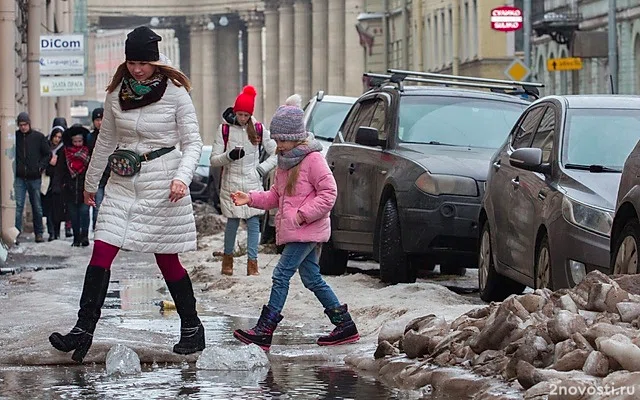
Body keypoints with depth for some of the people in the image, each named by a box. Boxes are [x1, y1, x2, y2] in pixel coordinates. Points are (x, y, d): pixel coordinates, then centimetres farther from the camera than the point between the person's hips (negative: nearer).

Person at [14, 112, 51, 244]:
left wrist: (41, 167, -3)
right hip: (19, 178, -1)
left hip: (34, 178, 1)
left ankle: (39, 233, 18)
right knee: (18, 205, -8)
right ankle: (16, 233, -8)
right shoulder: (15, 136, 1)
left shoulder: (38, 137, 1)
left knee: (37, 207, 9)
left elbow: (48, 154, 8)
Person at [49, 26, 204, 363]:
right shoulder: (117, 93, 5)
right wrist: (90, 182, 24)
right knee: (101, 253, -7)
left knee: (167, 260, 3)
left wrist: (182, 177, -21)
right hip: (123, 184, 4)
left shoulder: (175, 93, -7)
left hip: (161, 186, -4)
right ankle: (83, 331, -7)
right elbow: (106, 141, 17)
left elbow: (193, 143, -5)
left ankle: (192, 329, 19)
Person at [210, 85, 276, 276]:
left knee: (253, 222, -3)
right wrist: (229, 156, -20)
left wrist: (262, 168, -2)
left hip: (253, 184, 1)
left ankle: (252, 263, -2)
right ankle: (227, 258, 19)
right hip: (231, 184, -1)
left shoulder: (259, 129, 4)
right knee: (232, 222, 1)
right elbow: (214, 159, -1)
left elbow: (276, 153, 11)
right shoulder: (224, 129, 0)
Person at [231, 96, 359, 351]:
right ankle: (345, 326, 17)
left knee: (281, 275, -12)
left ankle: (264, 330, -13)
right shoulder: (284, 162, 17)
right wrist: (251, 199, 6)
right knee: (312, 279, 11)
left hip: (308, 231, -10)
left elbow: (328, 192, -15)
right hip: (292, 231, 10)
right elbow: (276, 195, 22)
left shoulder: (313, 159, -12)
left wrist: (304, 214, -19)